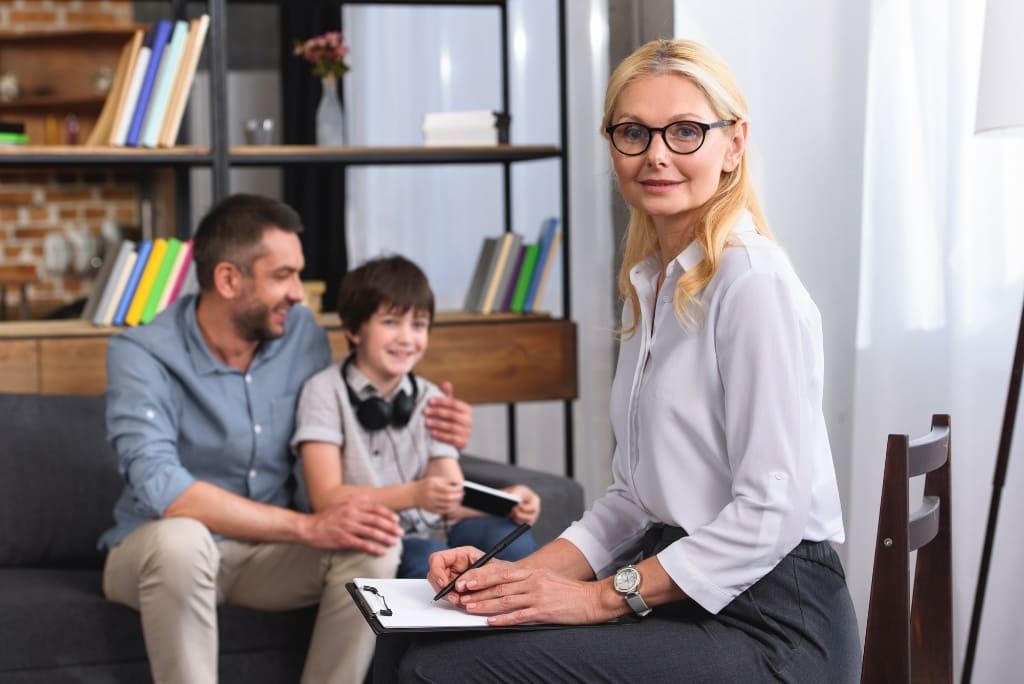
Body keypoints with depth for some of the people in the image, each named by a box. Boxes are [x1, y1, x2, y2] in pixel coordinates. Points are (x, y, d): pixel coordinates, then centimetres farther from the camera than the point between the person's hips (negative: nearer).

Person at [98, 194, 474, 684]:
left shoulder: (301, 332, -2)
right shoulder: (141, 354, -17)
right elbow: (160, 488, -30)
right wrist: (307, 527, -34)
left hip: (265, 550, 4)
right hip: (156, 551, -4)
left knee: (373, 548, -23)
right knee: (179, 538, -38)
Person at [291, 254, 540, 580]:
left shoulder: (429, 398, 13)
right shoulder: (326, 392, -3)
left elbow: (453, 498, 4)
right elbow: (326, 497, -14)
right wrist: (414, 495, -28)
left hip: (429, 531, 5)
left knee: (514, 539, -24)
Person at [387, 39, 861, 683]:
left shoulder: (754, 284, -14)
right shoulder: (650, 285, 15)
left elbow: (773, 510, -19)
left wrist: (607, 596, -15)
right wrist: (527, 573, 2)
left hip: (766, 626, -8)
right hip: (673, 599, 8)